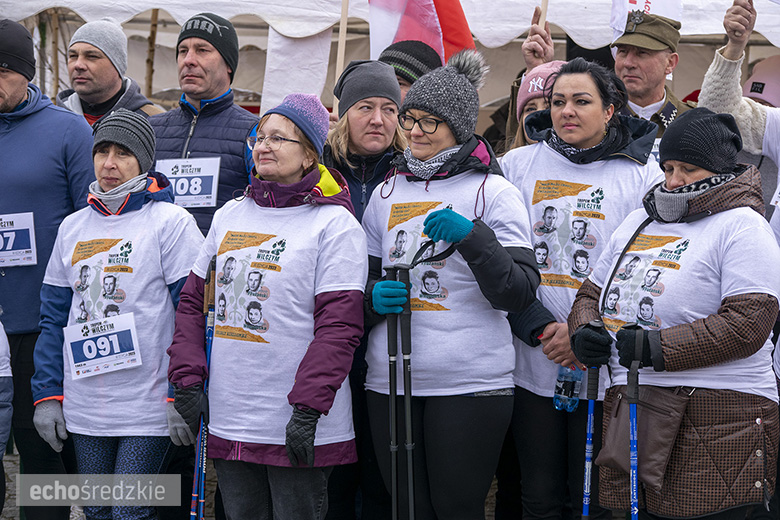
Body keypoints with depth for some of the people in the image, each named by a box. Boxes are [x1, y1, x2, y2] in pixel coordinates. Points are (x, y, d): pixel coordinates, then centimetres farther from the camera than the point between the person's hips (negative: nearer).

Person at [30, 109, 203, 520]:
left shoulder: (170, 222, -5)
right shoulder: (72, 227, 11)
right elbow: (54, 318, 13)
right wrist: (47, 394, 7)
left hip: (148, 408, -5)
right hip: (84, 407, 5)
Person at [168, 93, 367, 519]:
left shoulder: (334, 224, -6)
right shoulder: (229, 215, 13)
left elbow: (338, 326, -12)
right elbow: (193, 302, 16)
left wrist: (307, 409, -18)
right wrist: (186, 379, 4)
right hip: (227, 421, 6)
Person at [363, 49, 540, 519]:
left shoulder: (493, 193, 0)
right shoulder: (387, 193, 13)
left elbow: (519, 294, -7)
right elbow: (361, 280, 19)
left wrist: (472, 237, -21)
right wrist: (373, 298, -4)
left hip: (470, 383, -4)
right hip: (391, 381, 4)